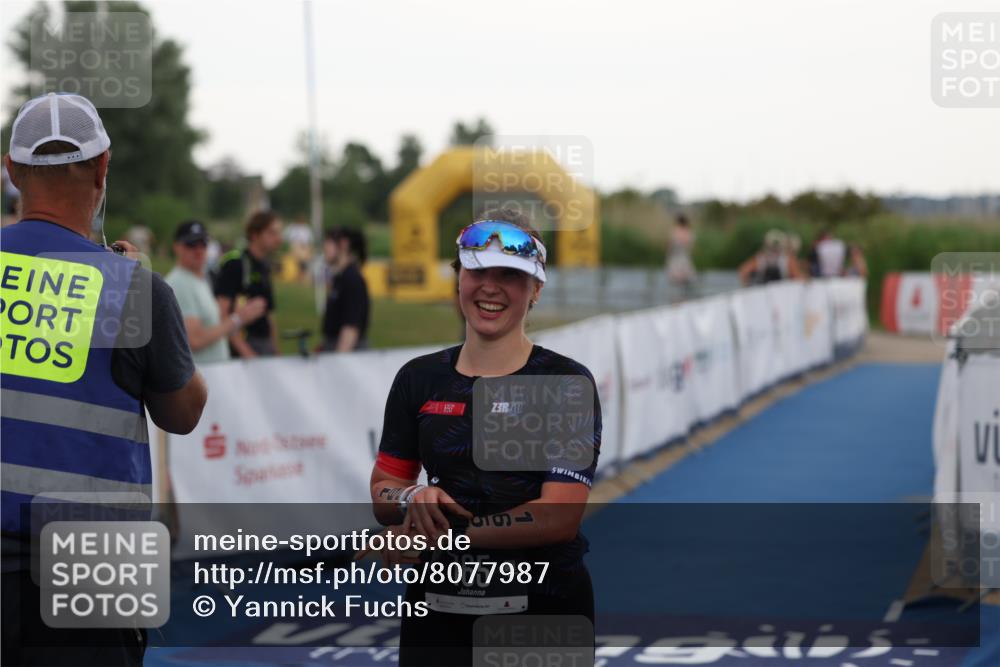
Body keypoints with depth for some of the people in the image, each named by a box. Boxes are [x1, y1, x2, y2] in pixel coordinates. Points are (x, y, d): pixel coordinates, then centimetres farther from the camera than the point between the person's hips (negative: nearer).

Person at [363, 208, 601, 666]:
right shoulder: (419, 379, 5)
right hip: (438, 608, 3)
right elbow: (382, 492, 8)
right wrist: (413, 501, -16)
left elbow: (560, 516, -17)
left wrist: (439, 537, -21)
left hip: (544, 609, -3)